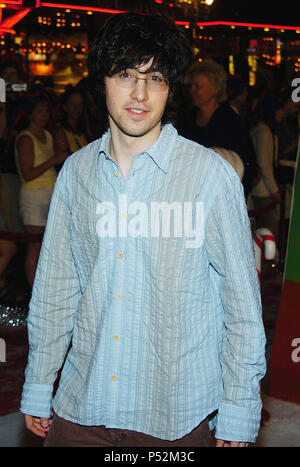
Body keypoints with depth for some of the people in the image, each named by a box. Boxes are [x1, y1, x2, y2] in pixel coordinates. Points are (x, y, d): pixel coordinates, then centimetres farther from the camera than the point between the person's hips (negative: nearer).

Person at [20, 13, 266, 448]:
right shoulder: (76, 171, 2)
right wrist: (38, 387, 11)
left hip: (176, 416, -3)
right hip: (81, 401, 3)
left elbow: (243, 300, -6)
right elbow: (55, 286, 9)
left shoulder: (211, 174, -10)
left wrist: (239, 414, -5)